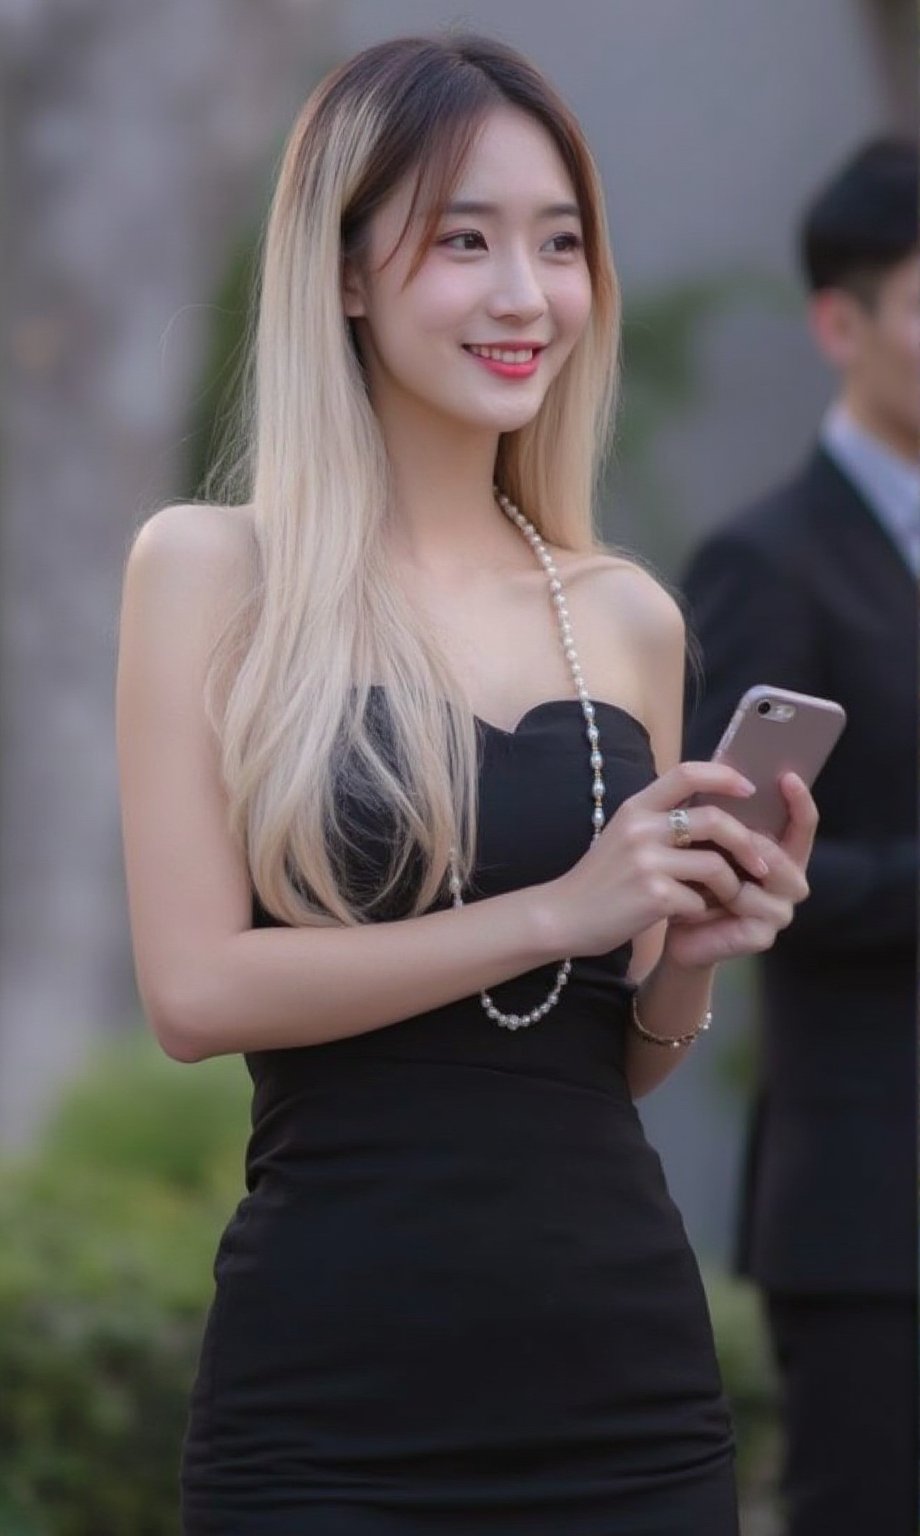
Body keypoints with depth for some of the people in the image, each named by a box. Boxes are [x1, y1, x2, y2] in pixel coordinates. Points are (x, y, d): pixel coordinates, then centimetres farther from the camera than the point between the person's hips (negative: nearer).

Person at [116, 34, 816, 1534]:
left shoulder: (631, 619, 10)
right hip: (335, 1403, -4)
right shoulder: (213, 569, -1)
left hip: (625, 1371, 4)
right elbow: (196, 989, -11)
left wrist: (697, 946, -3)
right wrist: (556, 913, -16)